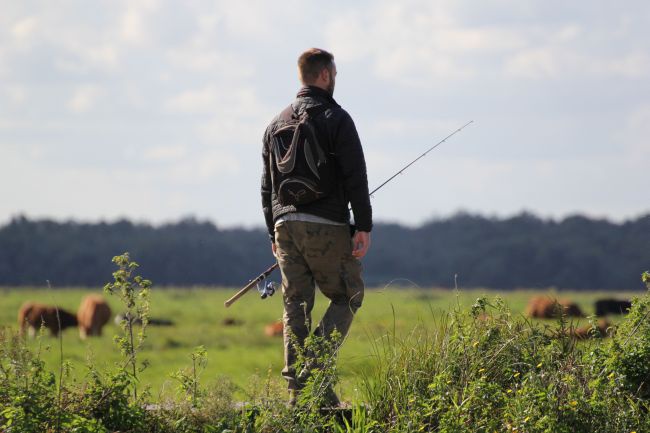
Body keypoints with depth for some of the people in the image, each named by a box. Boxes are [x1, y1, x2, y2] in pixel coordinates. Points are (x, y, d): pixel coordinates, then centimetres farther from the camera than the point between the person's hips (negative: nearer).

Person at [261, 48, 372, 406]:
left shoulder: (277, 124, 15)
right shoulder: (336, 119, -5)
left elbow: (267, 184, 18)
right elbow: (355, 177, -10)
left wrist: (274, 231, 23)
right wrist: (364, 226, -9)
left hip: (286, 225, 6)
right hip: (327, 227, -6)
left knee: (295, 306, 7)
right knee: (346, 296, 7)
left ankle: (297, 388, 3)